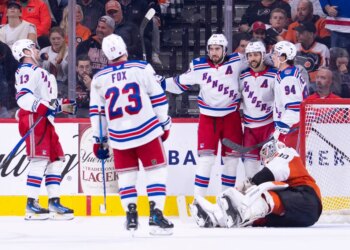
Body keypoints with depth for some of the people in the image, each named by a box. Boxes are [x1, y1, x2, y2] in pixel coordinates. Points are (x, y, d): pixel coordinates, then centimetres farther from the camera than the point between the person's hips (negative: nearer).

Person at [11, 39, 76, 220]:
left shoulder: (38, 71, 28)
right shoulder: (27, 71, -5)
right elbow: (23, 96, -20)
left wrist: (62, 105, 27)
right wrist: (43, 106, -29)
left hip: (44, 120, 11)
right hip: (32, 119, -11)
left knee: (56, 159, 7)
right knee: (40, 159, -16)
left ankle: (54, 202, 8)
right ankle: (31, 205, -19)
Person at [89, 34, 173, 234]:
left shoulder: (99, 79, 5)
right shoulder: (142, 68, -4)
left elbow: (96, 112, 9)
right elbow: (158, 98, -2)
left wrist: (99, 140, 18)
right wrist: (165, 124, 9)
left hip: (119, 136, 3)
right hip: (146, 131, -3)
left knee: (126, 174, 16)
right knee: (156, 171, 3)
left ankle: (131, 216, 10)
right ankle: (156, 214, -8)